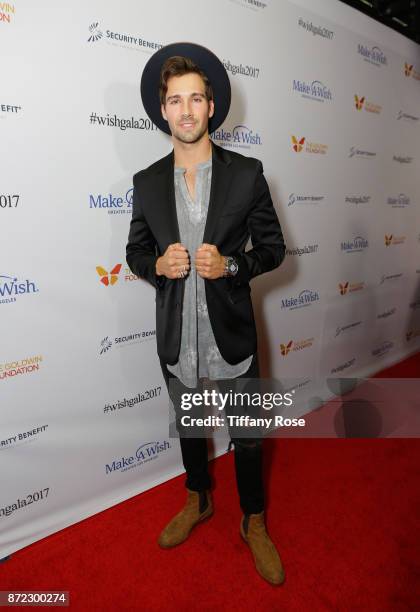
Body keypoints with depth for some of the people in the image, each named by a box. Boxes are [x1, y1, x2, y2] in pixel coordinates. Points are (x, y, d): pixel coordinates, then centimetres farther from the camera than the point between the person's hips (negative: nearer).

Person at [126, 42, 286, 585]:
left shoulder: (247, 174, -5)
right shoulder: (147, 182, 1)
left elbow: (273, 248, -2)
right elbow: (136, 251, 7)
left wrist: (230, 265, -20)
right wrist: (158, 265, -15)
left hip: (231, 337, -2)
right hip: (176, 341, 3)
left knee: (248, 438, 14)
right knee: (189, 428, 23)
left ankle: (254, 523, 42)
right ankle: (198, 501, 51)